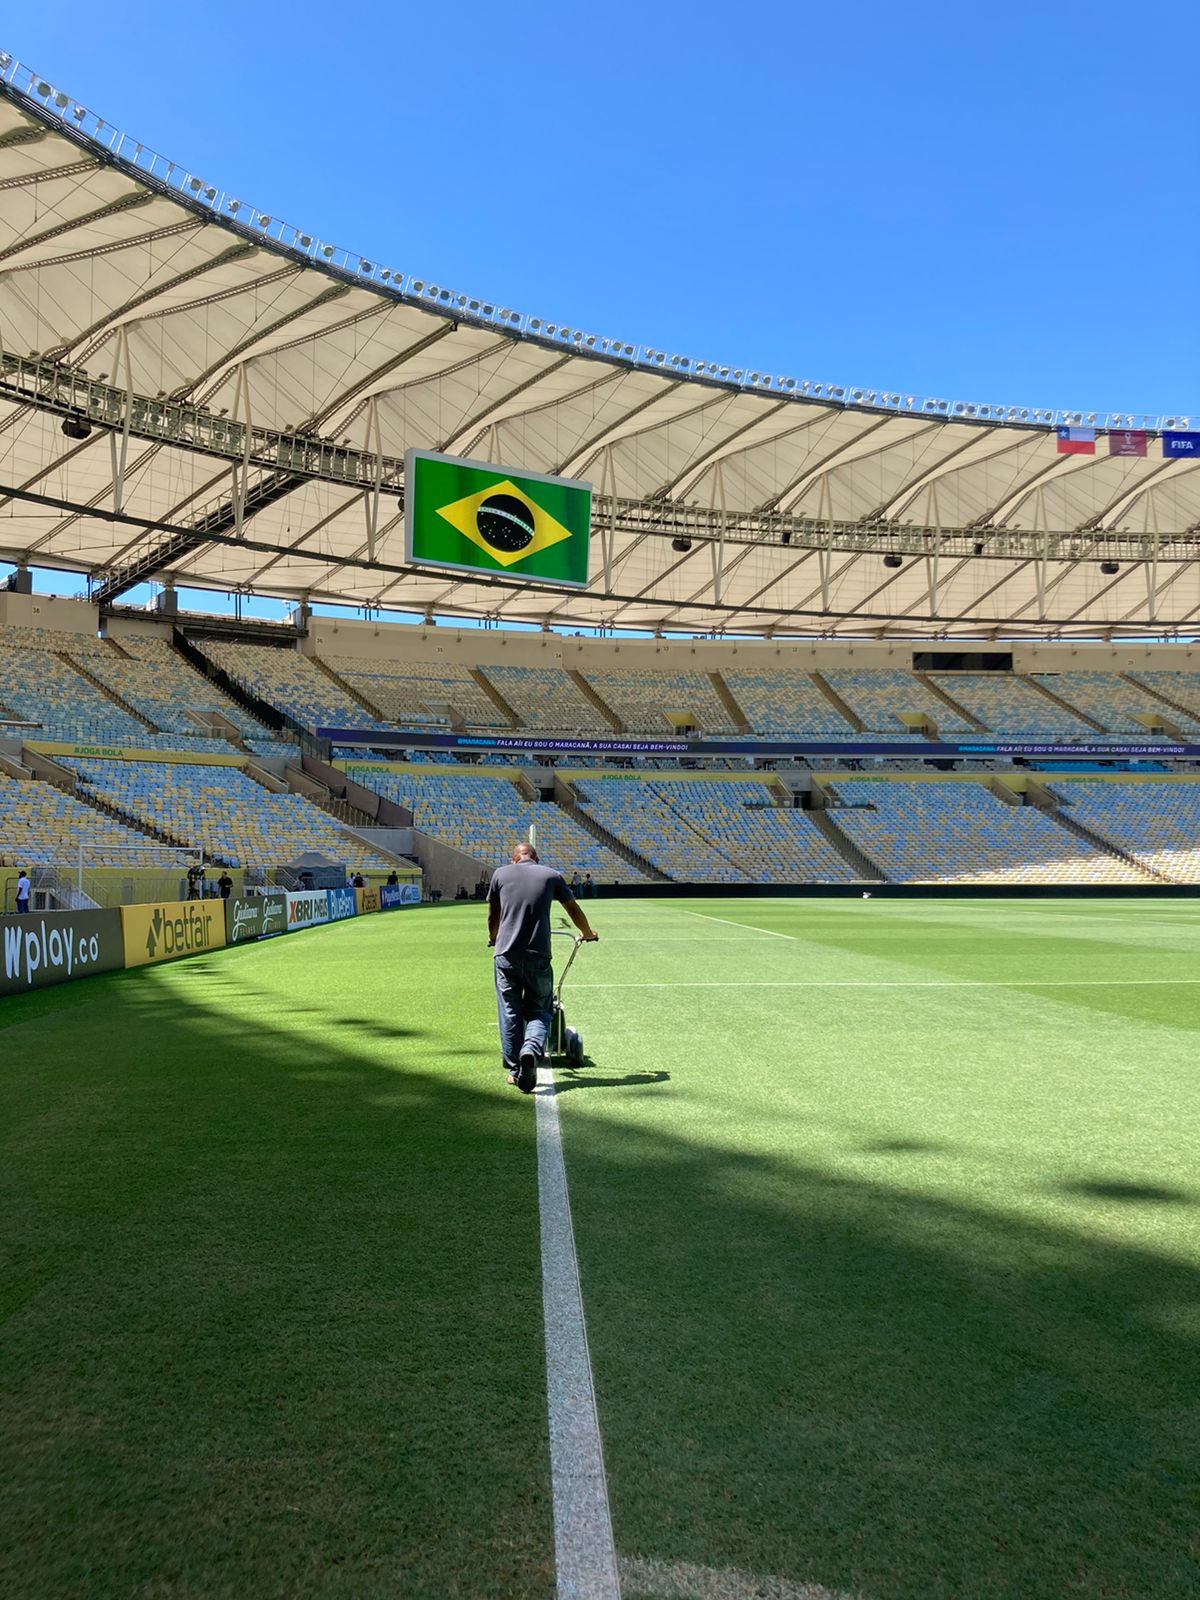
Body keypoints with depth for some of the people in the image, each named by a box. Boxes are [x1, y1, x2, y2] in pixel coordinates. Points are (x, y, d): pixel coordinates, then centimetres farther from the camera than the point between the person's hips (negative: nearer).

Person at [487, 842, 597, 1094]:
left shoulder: (500, 874, 10)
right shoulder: (551, 875, 9)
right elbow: (574, 910, 18)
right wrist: (588, 933, 36)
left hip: (506, 955, 1)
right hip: (538, 957, -1)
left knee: (510, 1013, 11)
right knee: (539, 1011, 10)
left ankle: (514, 1070, 14)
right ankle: (531, 1050, -18)